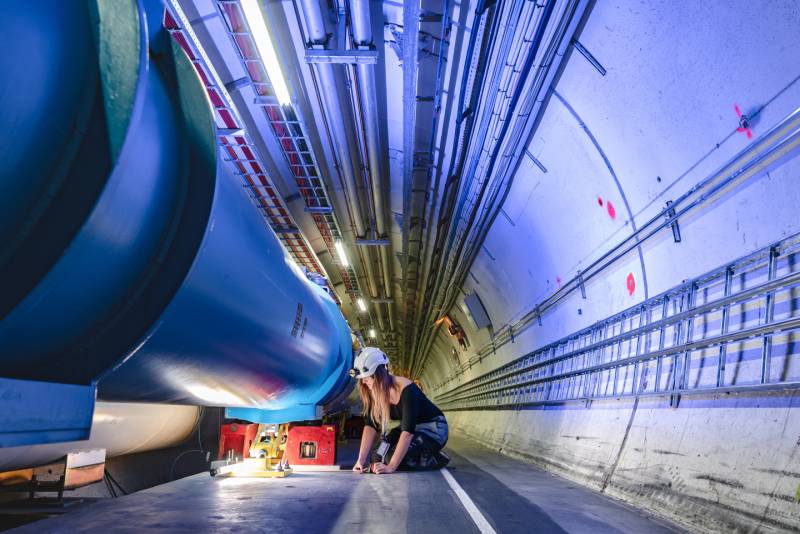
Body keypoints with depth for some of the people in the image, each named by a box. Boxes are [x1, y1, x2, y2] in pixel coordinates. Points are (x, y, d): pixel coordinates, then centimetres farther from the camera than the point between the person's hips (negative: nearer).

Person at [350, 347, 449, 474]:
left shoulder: (406, 389, -32)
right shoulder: (373, 393, -11)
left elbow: (408, 431, -36)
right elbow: (371, 425, -13)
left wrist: (391, 467, -40)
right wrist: (361, 460, -23)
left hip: (434, 429, -7)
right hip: (411, 428, 7)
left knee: (394, 458, -25)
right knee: (381, 460, -9)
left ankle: (436, 459, -3)